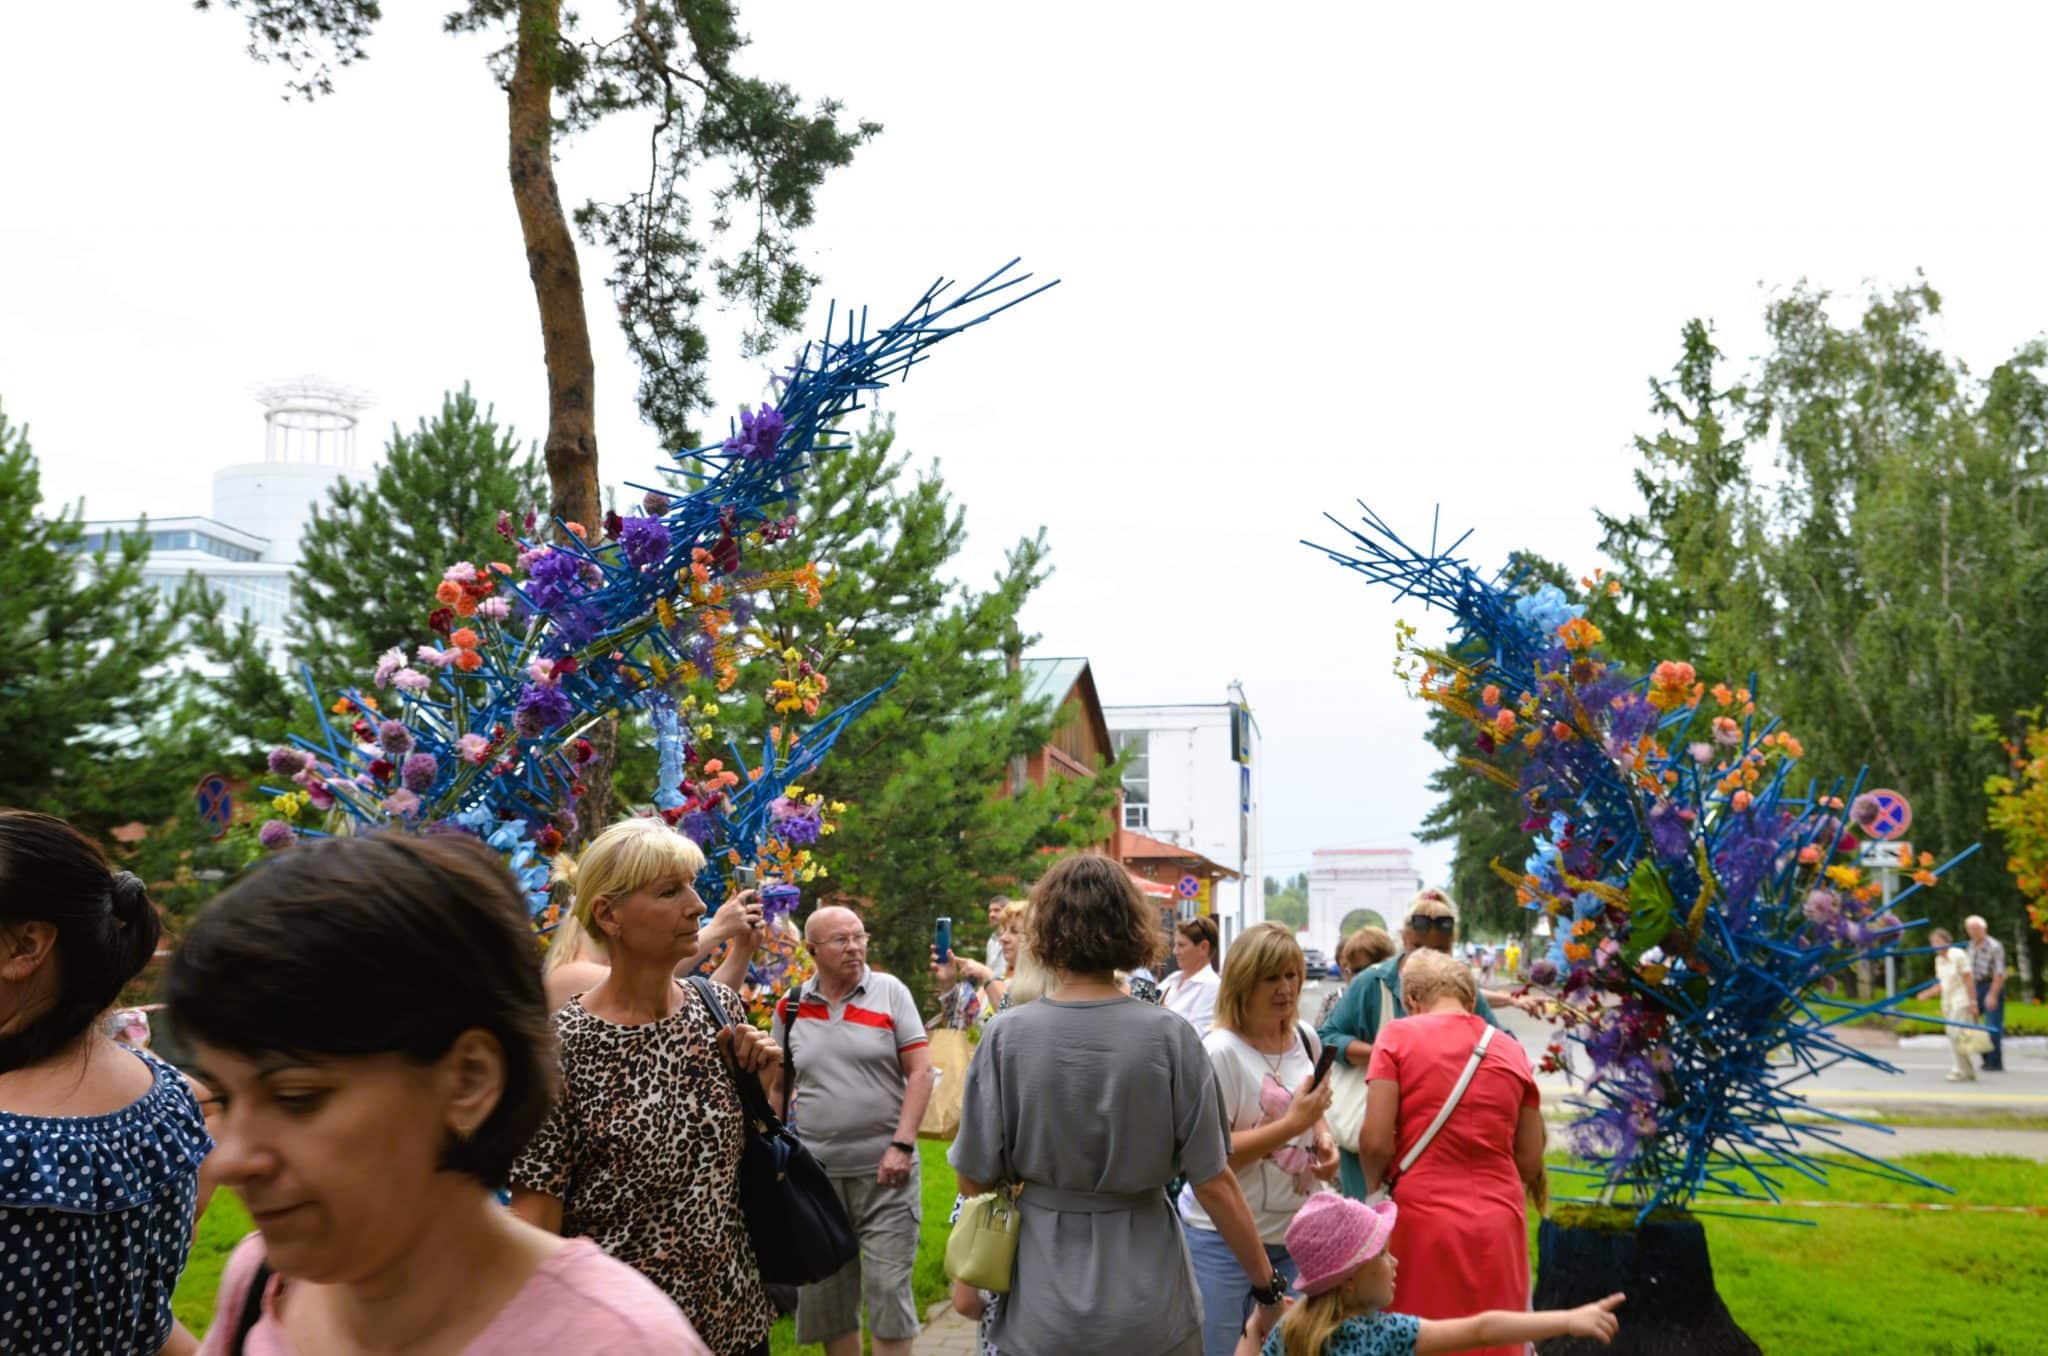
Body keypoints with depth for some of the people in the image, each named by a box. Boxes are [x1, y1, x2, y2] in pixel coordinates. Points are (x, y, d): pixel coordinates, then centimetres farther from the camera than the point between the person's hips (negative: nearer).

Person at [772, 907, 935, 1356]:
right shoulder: (791, 1007, 4)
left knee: (888, 1288, -2)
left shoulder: (890, 992, -2)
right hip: (816, 1171, 3)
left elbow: (920, 1072, -5)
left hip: (885, 1169, -3)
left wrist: (901, 1146, -13)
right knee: (824, 1293, 11)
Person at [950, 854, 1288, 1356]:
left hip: (1042, 1314, 0)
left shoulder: (1006, 1037, -12)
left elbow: (974, 1182, -5)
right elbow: (1213, 1182, -10)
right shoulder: (1169, 1036, -13)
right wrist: (1268, 1286, 2)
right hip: (1149, 1313, 0)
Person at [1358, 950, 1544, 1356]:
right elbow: (1531, 1162, 8)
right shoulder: (1511, 1050, 8)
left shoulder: (1399, 1036, -1)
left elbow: (1375, 1141, -8)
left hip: (1421, 1220, -3)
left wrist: (1376, 1188, 11)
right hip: (1497, 1225, 3)